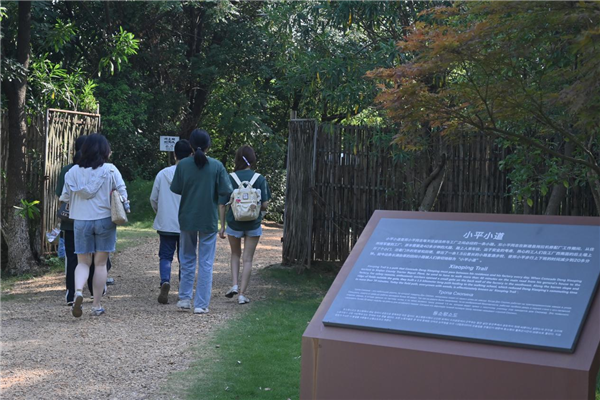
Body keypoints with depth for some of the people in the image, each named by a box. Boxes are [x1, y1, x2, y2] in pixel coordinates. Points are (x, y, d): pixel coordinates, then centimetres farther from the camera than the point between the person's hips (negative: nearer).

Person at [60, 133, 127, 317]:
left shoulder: (73, 171, -1)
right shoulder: (110, 170, -7)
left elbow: (65, 197, 4)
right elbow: (122, 194, -5)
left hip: (81, 221, 2)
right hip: (105, 220, -1)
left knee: (83, 262, 11)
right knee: (101, 263, 8)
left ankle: (78, 291, -16)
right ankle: (96, 305, 11)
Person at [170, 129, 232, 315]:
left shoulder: (183, 165, -6)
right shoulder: (216, 165, -8)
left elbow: (176, 189, -1)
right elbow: (226, 191, -8)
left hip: (187, 219, 1)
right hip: (209, 220, -1)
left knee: (187, 259, 17)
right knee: (206, 262, 5)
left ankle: (185, 299, 19)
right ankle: (201, 304, 4)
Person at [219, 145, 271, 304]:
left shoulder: (230, 178, -6)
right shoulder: (260, 179, -7)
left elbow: (222, 204, -5)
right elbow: (265, 204, -8)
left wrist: (222, 226, 3)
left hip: (234, 224, 1)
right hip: (253, 224, 0)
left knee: (235, 254, 23)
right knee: (247, 259, 8)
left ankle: (235, 285, 9)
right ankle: (242, 293, 7)